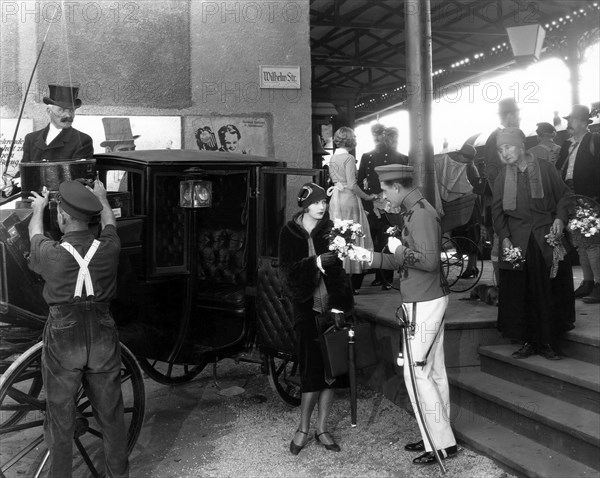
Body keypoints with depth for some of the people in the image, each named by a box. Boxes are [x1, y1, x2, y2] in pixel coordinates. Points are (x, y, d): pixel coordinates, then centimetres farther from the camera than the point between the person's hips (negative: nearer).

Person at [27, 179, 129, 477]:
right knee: (110, 415, 17)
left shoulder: (51, 254, -17)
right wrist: (101, 197, 33)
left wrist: (39, 206, 29)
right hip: (103, 339, 2)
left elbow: (35, 234, 8)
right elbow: (109, 222, 13)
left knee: (60, 418, 15)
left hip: (62, 343, -2)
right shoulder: (108, 248, -12)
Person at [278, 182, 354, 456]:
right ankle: (303, 429, 14)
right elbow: (287, 270, -7)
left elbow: (342, 271, 3)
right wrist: (316, 262, -22)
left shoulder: (330, 230, 4)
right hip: (307, 309, -2)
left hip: (331, 308, 2)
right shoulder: (290, 233, 1)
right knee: (312, 371, -4)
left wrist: (342, 305, -8)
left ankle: (321, 429, 20)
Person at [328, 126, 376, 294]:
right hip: (348, 198, -8)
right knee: (353, 238, -2)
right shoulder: (349, 158, -12)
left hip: (336, 198, 8)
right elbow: (352, 185, -17)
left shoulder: (333, 158, 13)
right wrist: (367, 197, -8)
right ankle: (353, 284, -1)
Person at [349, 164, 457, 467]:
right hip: (426, 301, 10)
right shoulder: (414, 211, 13)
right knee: (434, 371, 13)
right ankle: (437, 437, 21)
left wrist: (398, 249, -14)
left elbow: (429, 260, -27)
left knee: (416, 373, -4)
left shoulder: (421, 213, -17)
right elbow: (407, 262, 17)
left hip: (424, 304, -10)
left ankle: (442, 443, 4)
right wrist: (372, 258, 12)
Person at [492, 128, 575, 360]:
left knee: (549, 292, 1)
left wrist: (560, 217, -9)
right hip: (517, 243, 1)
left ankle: (548, 342, 11)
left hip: (547, 239, -1)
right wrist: (504, 238, -6)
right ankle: (528, 342, 12)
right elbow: (497, 211, 6)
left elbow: (565, 195, 9)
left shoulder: (545, 169, 3)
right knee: (521, 294, 2)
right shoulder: (502, 178, 7)